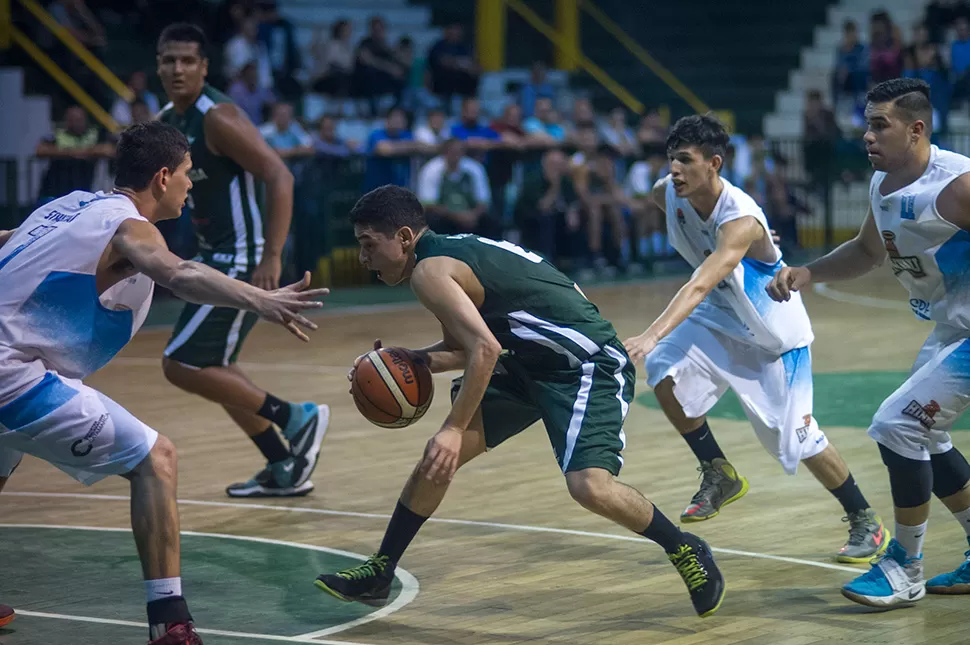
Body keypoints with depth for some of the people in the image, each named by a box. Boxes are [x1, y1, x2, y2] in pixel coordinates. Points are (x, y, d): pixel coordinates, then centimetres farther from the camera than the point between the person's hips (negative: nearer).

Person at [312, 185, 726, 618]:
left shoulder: (429, 270, -17)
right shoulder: (453, 252, 12)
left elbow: (485, 350, -29)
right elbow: (465, 348, 20)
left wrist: (455, 430, -28)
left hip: (589, 364, -10)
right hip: (530, 362, 10)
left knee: (589, 486, -26)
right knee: (438, 458, 5)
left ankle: (685, 551, -2)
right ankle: (379, 573, 15)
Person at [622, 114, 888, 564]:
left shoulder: (740, 222, -36)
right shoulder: (667, 194, -14)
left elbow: (699, 286, -48)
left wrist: (651, 335, -59)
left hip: (775, 332, -6)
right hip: (721, 315, 7)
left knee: (795, 439, -7)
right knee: (665, 371, -18)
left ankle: (866, 523, 14)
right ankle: (719, 476, 2)